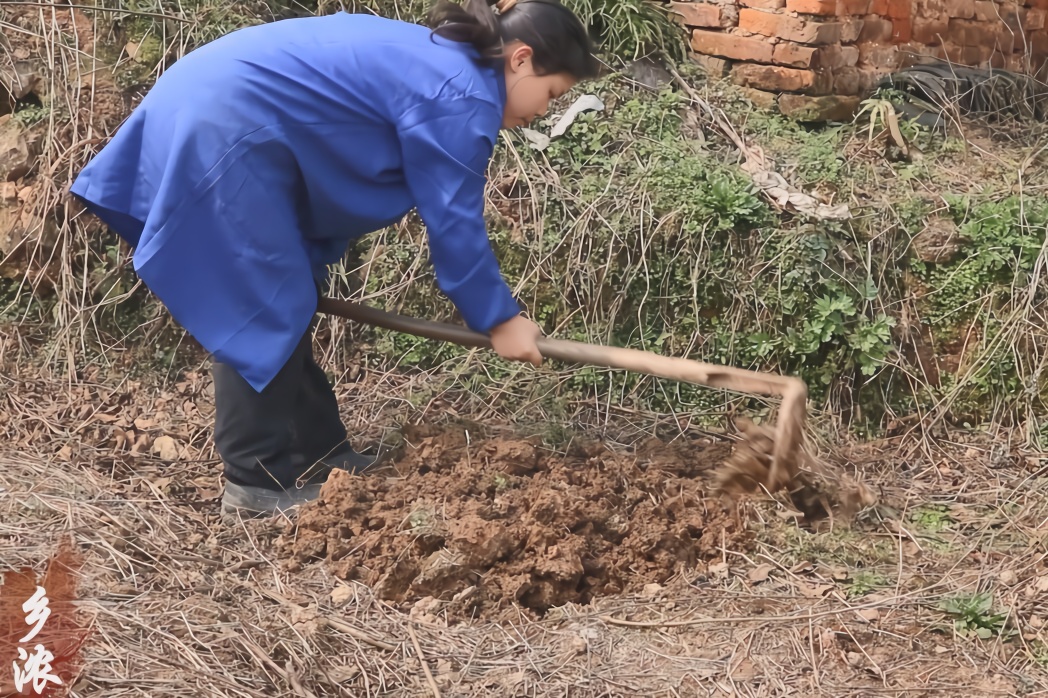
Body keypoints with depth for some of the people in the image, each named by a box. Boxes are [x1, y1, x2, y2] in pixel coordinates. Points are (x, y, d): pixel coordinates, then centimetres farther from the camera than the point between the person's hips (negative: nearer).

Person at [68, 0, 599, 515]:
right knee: (263, 311, -5)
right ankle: (258, 480, 4)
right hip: (222, 130, -11)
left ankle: (319, 455, 22)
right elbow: (453, 223, -10)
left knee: (280, 302, 13)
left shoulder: (428, 62, 18)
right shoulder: (459, 96, -13)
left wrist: (309, 262, 26)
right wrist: (499, 319, 0)